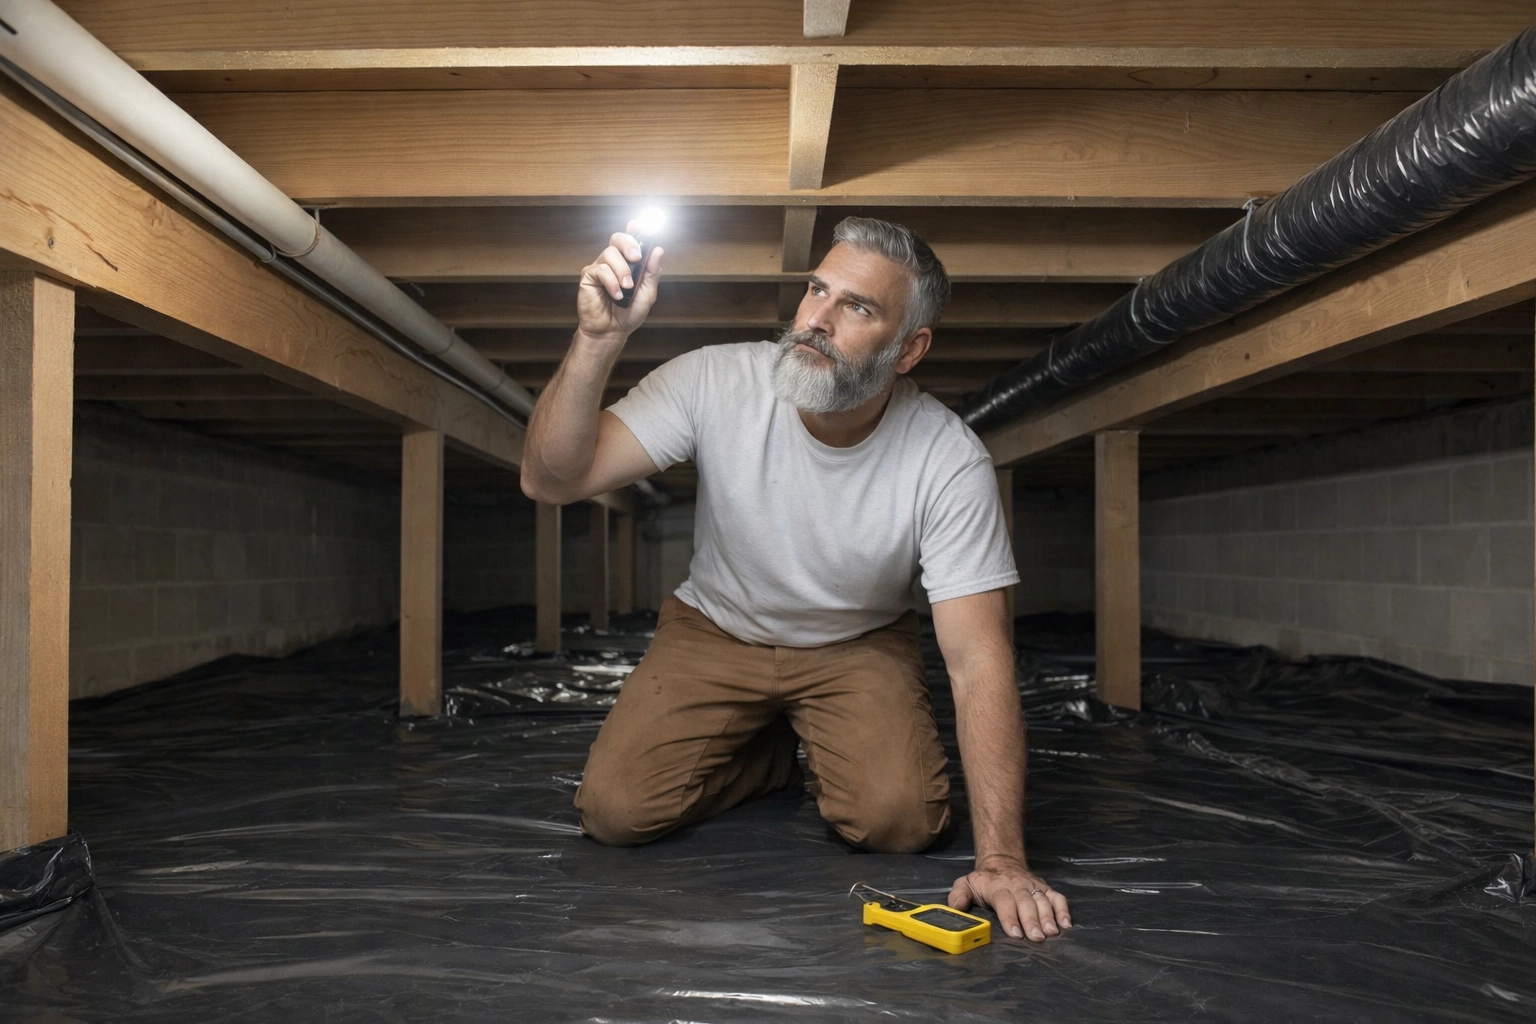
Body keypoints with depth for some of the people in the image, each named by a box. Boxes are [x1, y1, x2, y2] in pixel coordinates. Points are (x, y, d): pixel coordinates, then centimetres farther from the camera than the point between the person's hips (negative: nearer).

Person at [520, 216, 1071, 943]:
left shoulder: (949, 461, -25)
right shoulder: (714, 380, -23)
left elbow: (978, 660, -26)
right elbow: (551, 481, -27)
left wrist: (1001, 858, -33)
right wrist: (599, 339, -44)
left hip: (860, 645, -1)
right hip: (715, 632, 1)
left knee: (901, 820, -24)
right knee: (614, 810, -15)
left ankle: (825, 764, 13)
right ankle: (774, 754, 15)